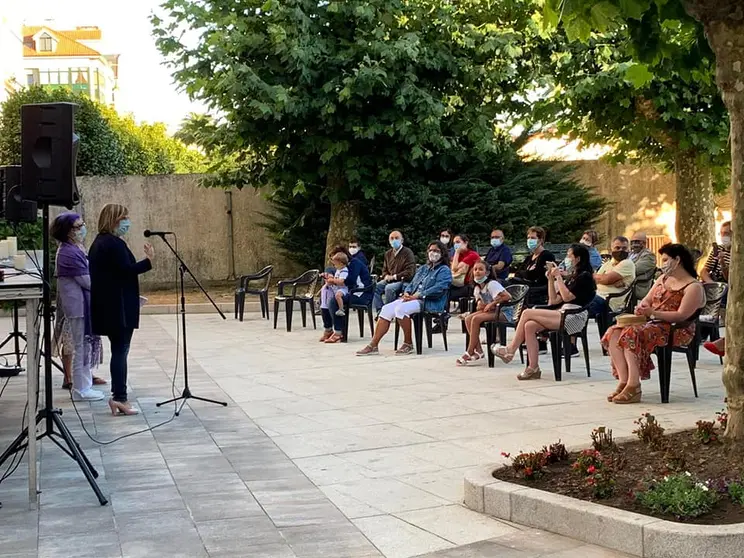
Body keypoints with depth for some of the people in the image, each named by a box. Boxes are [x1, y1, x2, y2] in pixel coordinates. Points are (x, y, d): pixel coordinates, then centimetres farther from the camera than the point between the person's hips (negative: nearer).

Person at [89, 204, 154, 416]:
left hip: (106, 306, 10)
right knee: (120, 350, -6)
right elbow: (126, 270, -22)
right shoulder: (114, 243, -15)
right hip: (119, 307, -10)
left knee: (118, 350, 12)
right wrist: (149, 261, -17)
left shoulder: (99, 243, 16)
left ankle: (118, 396, 13)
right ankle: (119, 397, -4)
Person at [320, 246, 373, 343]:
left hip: (362, 295, -10)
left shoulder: (355, 262, -9)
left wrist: (333, 280, -14)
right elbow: (341, 282, 13)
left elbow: (349, 281, -24)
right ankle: (327, 330, 6)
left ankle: (338, 333, -28)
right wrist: (331, 279, -5)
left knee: (333, 300, -29)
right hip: (351, 293, 10)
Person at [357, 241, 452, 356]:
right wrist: (406, 293, 0)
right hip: (412, 298, 7)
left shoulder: (444, 270, 2)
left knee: (401, 308, -33)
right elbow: (412, 284, 24)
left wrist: (417, 296, -18)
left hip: (430, 303, -7)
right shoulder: (423, 269, 28)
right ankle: (373, 345, -18)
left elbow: (438, 289, -13)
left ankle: (408, 344, -19)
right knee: (387, 309, -15)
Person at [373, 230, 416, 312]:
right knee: (374, 287, -19)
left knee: (389, 288, -35)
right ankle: (380, 310, -17)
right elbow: (384, 269, 26)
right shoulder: (388, 253, 16)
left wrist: (394, 277, -14)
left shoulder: (407, 252, -5)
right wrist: (386, 276, 0)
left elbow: (410, 272, -13)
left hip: (403, 281, -6)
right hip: (389, 281, 7)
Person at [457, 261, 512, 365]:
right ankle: (478, 351, -14)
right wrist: (481, 305, -11)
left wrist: (492, 304, -19)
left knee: (476, 319, -27)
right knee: (468, 318, -12)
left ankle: (470, 352, -20)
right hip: (491, 311, 8)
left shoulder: (491, 284, -16)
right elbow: (479, 305, 14)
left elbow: (508, 297, -24)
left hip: (504, 312, -8)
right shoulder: (477, 288, 9)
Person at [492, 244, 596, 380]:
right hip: (564, 315, 8)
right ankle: (533, 368, -21)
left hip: (574, 317, -8)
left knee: (527, 313, -15)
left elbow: (567, 297, -14)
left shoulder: (584, 276, -2)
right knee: (529, 326, -17)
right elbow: (554, 300, 20)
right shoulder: (572, 277, 25)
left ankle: (510, 350, -6)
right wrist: (551, 278, 14)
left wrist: (558, 277, -7)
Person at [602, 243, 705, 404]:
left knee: (632, 334, -34)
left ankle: (634, 387, -35)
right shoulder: (663, 278, 20)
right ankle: (623, 381, -25)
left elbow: (682, 315, -16)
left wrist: (653, 313, -24)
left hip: (677, 330, -8)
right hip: (652, 323, 8)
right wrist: (642, 307, -6)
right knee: (614, 333, -17)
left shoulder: (693, 287, -6)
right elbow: (647, 300, 20)